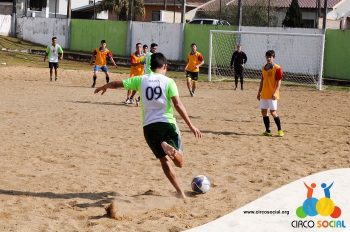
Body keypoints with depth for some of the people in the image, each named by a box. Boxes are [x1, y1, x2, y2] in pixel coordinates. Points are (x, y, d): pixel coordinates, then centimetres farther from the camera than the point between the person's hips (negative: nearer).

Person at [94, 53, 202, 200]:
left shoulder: (141, 80, 8)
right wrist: (191, 126, -9)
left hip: (149, 126, 3)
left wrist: (105, 86, 40)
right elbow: (178, 105, -9)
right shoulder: (168, 82, 1)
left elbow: (118, 83, 17)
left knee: (165, 160, 15)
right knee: (179, 162, 3)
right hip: (167, 123, -3)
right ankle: (168, 147, -31)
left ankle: (180, 192, 3)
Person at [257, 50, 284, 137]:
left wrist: (275, 92, -21)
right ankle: (267, 130, 14)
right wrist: (259, 93, 16)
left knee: (273, 112, -9)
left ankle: (280, 130, 4)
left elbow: (279, 82, -12)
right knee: (263, 112, 5)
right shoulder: (264, 68, 12)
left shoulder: (277, 68, -8)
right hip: (264, 94, 7)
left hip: (272, 95, -7)